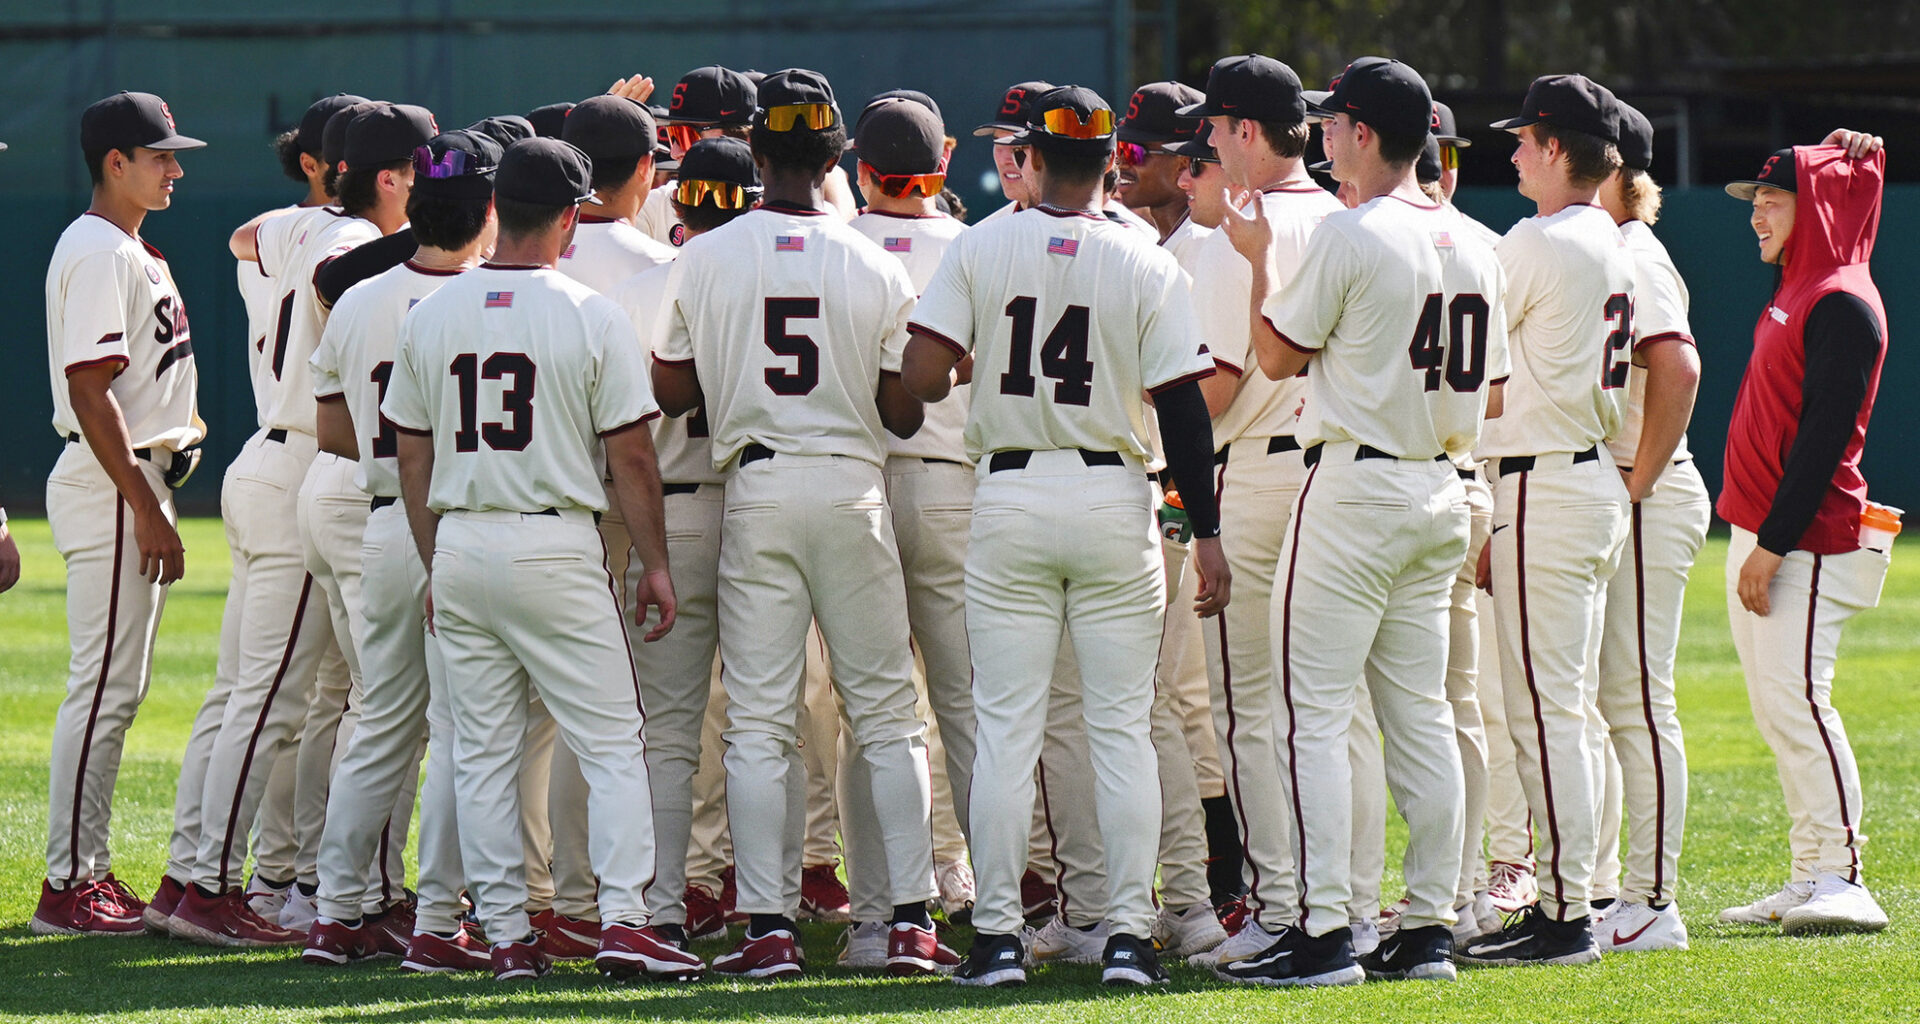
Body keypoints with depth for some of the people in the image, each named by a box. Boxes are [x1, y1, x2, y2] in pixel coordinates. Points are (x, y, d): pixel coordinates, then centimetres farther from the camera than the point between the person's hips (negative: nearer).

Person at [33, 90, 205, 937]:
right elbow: (91, 393, -21)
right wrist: (146, 511, -22)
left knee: (116, 689, 12)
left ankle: (87, 874, 17)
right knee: (104, 686, -9)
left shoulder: (129, 249, 17)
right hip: (111, 487, -11)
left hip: (140, 481, 11)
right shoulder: (98, 253, -15)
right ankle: (68, 885, -7)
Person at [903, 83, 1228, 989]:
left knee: (1004, 725, 4)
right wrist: (1205, 531, -3)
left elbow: (922, 378, -9)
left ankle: (998, 935, 3)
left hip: (1009, 498, 0)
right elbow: (1181, 407, -7)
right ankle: (1128, 935, 2)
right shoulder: (1148, 267, -5)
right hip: (1113, 501, 0)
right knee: (1121, 727, 5)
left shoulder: (979, 249, -3)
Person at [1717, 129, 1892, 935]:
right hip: (1760, 536, 10)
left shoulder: (1842, 304, -13)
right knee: (1774, 709, 9)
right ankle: (1811, 881, 12)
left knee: (1797, 699, -16)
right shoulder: (1795, 294, 16)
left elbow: (1824, 434, -19)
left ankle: (1840, 881, -17)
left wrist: (1774, 545, -21)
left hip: (1809, 541, -10)